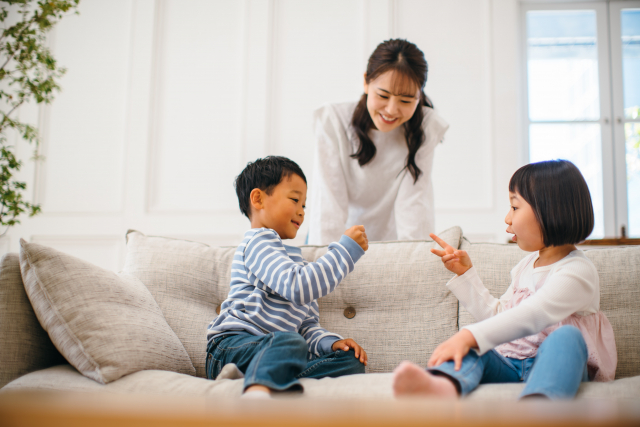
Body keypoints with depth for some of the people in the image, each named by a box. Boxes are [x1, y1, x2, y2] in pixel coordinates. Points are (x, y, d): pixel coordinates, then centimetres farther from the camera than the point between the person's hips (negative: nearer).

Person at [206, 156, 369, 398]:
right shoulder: (258, 242, 1)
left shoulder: (294, 259, 31)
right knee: (289, 342, -37)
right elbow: (298, 288, -17)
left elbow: (307, 324, 26)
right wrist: (346, 249, -11)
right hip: (232, 345, -8)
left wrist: (330, 342, 4)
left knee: (351, 362, -13)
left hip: (271, 351, 8)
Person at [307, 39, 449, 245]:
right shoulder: (332, 121, -16)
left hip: (391, 243, 2)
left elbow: (414, 201, -17)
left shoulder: (427, 127, -14)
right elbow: (328, 199, -21)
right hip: (339, 240, -2)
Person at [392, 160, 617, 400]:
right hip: (510, 365, 6)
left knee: (566, 336, -36)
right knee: (470, 348, -21)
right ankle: (442, 385, -58)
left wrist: (470, 336, -39)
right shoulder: (526, 266, 19)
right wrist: (465, 272, 20)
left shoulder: (577, 272, -10)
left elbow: (529, 316, -27)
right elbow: (495, 316, 24)